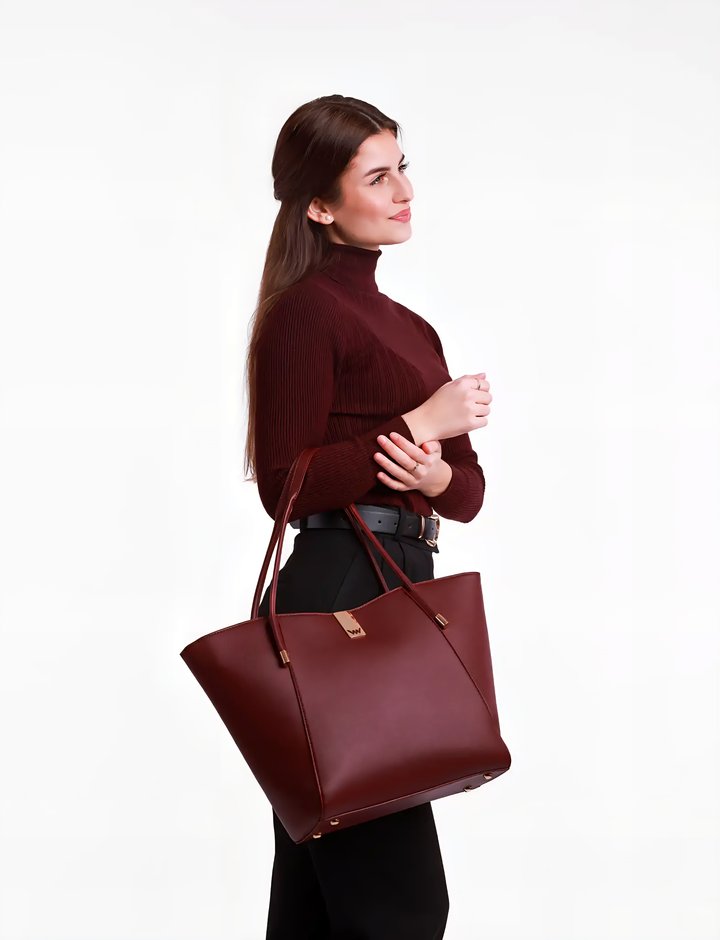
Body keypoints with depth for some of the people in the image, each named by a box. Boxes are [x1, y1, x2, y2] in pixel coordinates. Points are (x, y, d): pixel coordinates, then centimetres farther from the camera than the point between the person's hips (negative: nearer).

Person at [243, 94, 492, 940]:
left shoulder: (410, 327, 19)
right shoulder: (304, 310, -6)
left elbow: (468, 490, 16)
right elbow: (283, 484, -14)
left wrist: (436, 474, -7)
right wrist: (420, 425, -14)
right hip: (338, 592, -9)